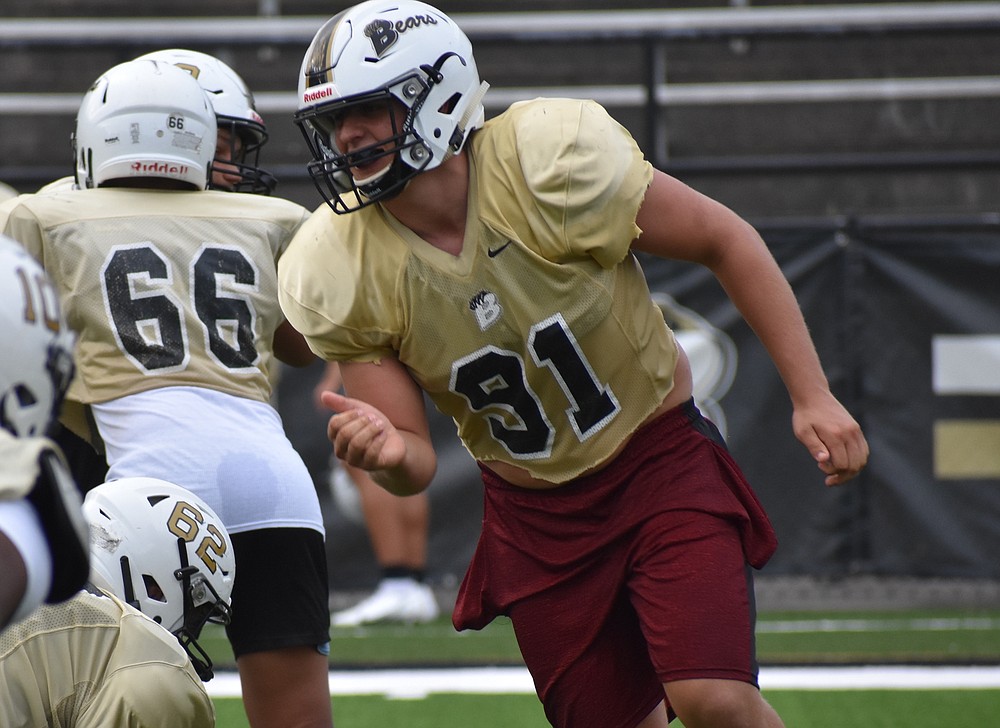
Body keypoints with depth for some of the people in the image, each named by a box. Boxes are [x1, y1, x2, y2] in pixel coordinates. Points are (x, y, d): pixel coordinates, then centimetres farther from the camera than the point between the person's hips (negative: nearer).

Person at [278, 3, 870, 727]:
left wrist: (813, 397, -11)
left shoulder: (552, 165, -24)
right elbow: (416, 464, -7)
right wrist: (389, 454, -33)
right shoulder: (345, 276, -15)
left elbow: (726, 240, -10)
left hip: (658, 458, -3)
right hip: (533, 516, 3)